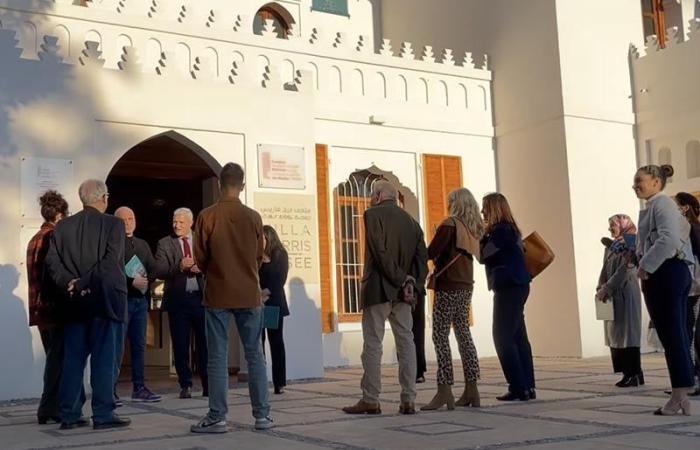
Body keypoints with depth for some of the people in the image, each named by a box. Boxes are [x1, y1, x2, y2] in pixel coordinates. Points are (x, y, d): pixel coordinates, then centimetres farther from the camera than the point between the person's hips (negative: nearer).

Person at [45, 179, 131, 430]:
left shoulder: (63, 226, 8)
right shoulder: (113, 224, -6)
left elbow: (52, 261, 0)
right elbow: (109, 263, -17)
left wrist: (70, 283, -6)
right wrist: (84, 284, -14)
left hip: (75, 303, 5)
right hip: (105, 301, -4)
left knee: (73, 358, 9)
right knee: (104, 358, 0)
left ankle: (69, 415, 12)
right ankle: (103, 415, 2)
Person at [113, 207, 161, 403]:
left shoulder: (143, 244, 18)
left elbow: (153, 269, 14)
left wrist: (146, 280, -6)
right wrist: (131, 282, -19)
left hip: (140, 299, 7)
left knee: (139, 345, 9)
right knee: (117, 347, -6)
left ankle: (139, 388, 15)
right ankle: (110, 390, -1)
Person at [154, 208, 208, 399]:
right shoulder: (164, 243, 5)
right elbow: (159, 271, -6)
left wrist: (201, 268, -15)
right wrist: (180, 266, -20)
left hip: (201, 297, 1)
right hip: (178, 299, -1)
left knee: (205, 343, 3)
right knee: (180, 345, 3)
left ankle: (208, 385, 13)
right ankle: (185, 385, 14)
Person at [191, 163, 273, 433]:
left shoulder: (207, 216, -7)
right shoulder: (254, 217, -2)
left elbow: (200, 258, -1)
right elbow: (259, 256, 7)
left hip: (217, 295, -1)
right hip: (250, 295, 2)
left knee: (218, 358, 2)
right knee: (255, 355, 7)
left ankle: (217, 417, 3)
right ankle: (262, 415, 9)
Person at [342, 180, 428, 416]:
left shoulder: (373, 214, -5)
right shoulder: (411, 221, 13)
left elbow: (380, 252, -16)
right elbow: (422, 257, 4)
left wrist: (400, 280, -11)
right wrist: (411, 281, -3)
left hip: (378, 289, -5)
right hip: (402, 292, 5)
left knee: (372, 344, -1)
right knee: (406, 343, 6)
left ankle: (370, 400, 1)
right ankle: (408, 400, 5)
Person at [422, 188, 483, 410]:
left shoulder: (450, 224, -9)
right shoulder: (472, 228, 12)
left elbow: (431, 252, -15)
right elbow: (473, 254, 14)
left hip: (449, 287, -8)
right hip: (466, 286, 8)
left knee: (441, 336, -8)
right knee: (463, 334, 11)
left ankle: (445, 390, -13)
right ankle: (471, 389, 13)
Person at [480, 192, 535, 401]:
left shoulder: (500, 230, -13)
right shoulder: (510, 229, 16)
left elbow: (483, 255, -13)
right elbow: (494, 256, 16)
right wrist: (486, 232, 8)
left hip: (508, 288, -10)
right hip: (516, 287, 10)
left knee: (503, 337, -6)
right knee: (518, 337, 10)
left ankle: (519, 388, -6)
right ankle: (528, 386, 13)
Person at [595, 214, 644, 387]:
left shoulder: (631, 245, -8)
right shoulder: (611, 247, 17)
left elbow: (624, 271, -17)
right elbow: (605, 270, 13)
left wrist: (606, 289, -19)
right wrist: (600, 289, -1)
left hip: (626, 295, -8)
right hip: (612, 296, 8)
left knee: (627, 333, -7)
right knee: (615, 334, 5)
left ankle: (636, 374, -4)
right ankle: (628, 373, 9)